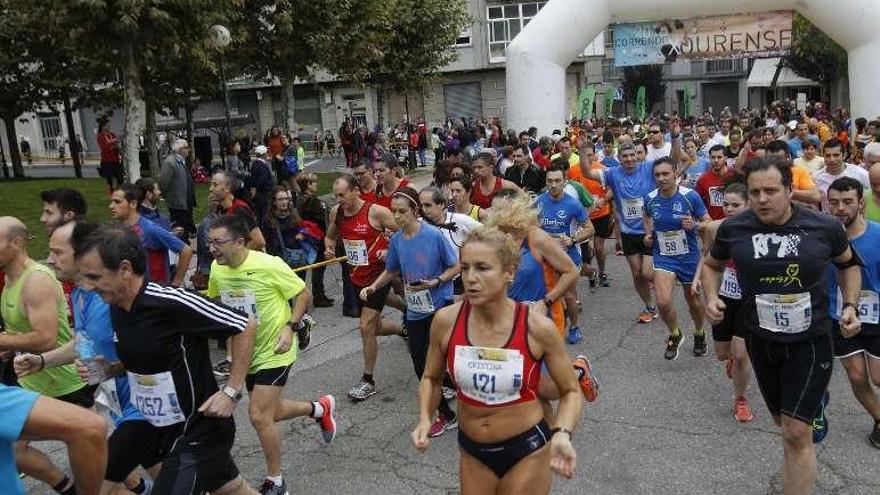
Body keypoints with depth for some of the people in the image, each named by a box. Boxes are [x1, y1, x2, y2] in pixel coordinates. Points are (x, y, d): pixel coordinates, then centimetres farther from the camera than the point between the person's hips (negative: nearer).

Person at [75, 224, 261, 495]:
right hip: (164, 429, 8)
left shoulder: (172, 303, -26)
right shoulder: (116, 309, -1)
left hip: (198, 432, -8)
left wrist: (231, 392, -21)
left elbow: (245, 326, -20)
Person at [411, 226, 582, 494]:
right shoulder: (446, 321, -15)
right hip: (471, 451, 3)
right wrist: (425, 420, -12)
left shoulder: (537, 327, -21)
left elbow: (570, 391, -6)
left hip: (527, 450, -2)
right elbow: (431, 378, 5)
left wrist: (562, 434, -24)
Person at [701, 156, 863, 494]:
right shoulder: (733, 229, -10)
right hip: (761, 339, 3)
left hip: (810, 340, -3)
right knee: (786, 423, 20)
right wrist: (711, 297, -7)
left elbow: (848, 263, 10)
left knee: (796, 432, -9)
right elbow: (712, 264, 10)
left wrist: (850, 305, -2)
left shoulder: (824, 227, -11)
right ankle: (815, 403, 54)